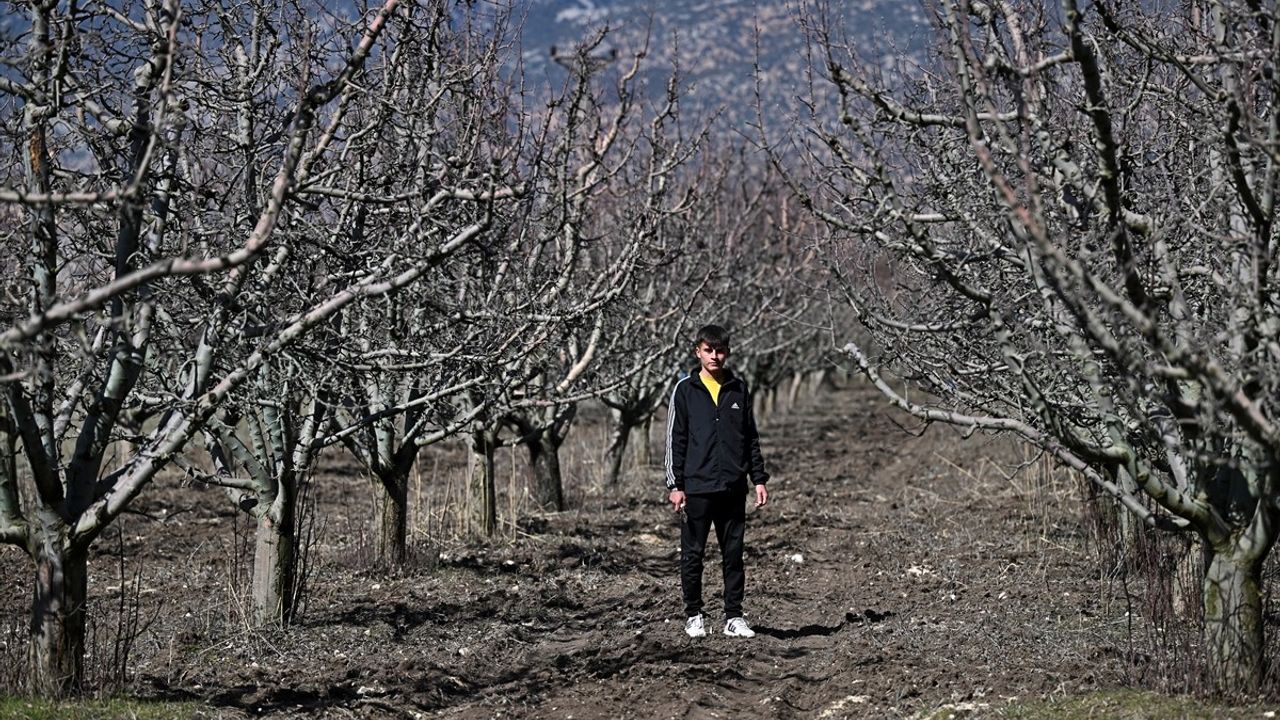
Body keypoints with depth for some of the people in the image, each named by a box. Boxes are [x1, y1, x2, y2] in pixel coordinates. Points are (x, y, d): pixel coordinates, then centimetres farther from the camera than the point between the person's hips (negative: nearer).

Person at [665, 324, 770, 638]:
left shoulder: (739, 389, 9)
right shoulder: (685, 390, 1)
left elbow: (751, 438, 13)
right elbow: (675, 440, 0)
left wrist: (759, 479, 7)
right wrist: (675, 485, -5)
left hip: (733, 488, 2)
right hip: (697, 487, -2)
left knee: (733, 554, 6)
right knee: (693, 554, 4)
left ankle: (734, 616, 12)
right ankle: (693, 615, 14)